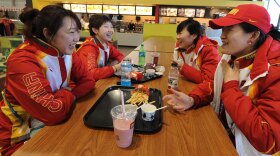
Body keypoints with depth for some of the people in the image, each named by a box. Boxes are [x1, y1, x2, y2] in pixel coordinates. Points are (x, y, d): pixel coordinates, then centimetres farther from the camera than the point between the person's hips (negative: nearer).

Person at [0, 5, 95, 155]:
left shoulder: (66, 52, -5)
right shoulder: (23, 61, -27)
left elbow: (88, 81, -3)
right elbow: (54, 112, -33)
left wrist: (64, 96, -19)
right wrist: (68, 93, -13)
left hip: (52, 124, 6)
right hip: (22, 138, -6)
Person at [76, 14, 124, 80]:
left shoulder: (106, 44, 0)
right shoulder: (89, 48, -22)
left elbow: (120, 56, 11)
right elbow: (90, 74, -34)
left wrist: (115, 62, -10)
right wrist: (114, 68, -31)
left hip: (99, 82, 7)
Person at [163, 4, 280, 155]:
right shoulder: (230, 57, -3)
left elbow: (267, 140, -31)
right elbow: (214, 86, 8)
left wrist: (231, 86, -25)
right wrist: (192, 100, -13)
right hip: (219, 131, 6)